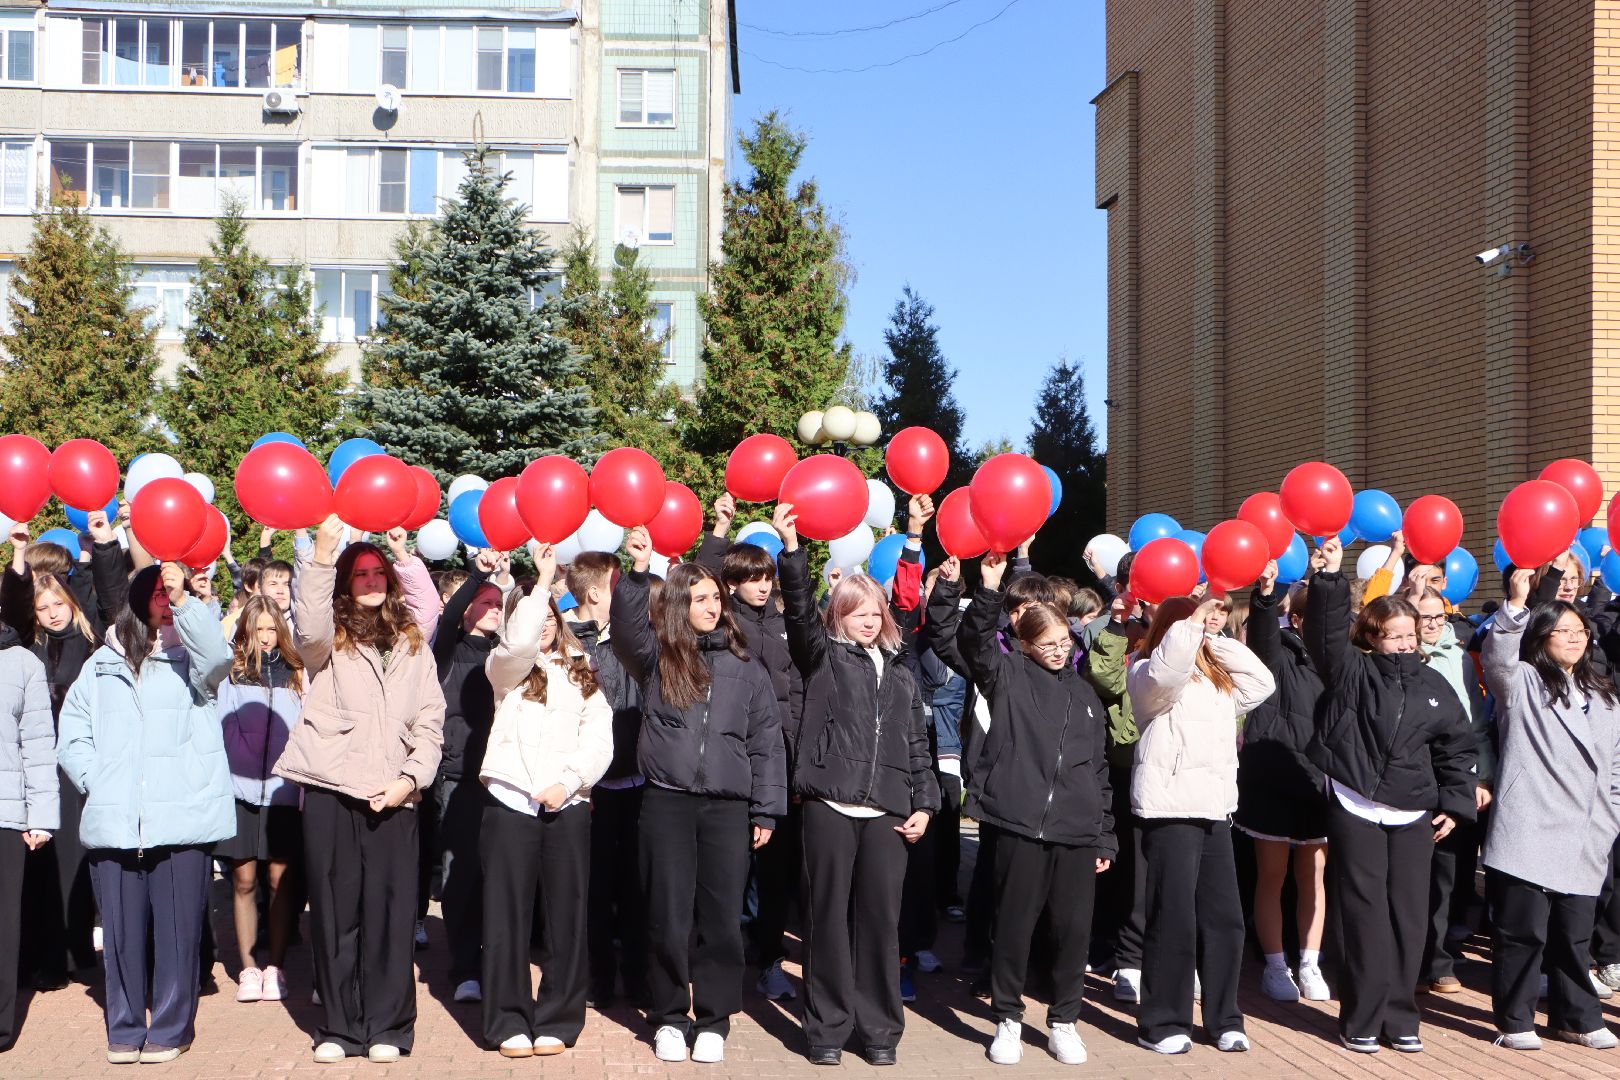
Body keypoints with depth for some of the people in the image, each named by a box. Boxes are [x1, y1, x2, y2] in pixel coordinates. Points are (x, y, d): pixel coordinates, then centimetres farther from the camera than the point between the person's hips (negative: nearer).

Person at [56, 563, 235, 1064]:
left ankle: (170, 1030, 12)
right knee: (121, 932, 7)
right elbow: (71, 735, 17)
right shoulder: (102, 664, 15)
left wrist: (184, 600, -29)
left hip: (181, 822, -3)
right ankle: (124, 1029, 20)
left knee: (178, 930, 0)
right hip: (114, 824, 3)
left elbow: (217, 657, -19)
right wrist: (97, 780, 2)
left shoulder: (189, 654, 6)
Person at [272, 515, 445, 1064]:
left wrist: (410, 777, -3)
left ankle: (386, 1027, 10)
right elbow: (310, 628, -19)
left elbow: (430, 722, 12)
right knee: (335, 910, 4)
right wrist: (323, 551, -30)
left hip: (393, 794, 1)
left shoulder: (413, 643, 14)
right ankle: (338, 1027, 14)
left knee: (389, 912, 1)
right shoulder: (330, 639, 6)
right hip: (331, 790, -1)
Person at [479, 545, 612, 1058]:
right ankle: (509, 1022, 8)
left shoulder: (582, 673, 14)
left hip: (568, 803, 1)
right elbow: (517, 641, -16)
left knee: (566, 914, 3)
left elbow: (599, 740, 4)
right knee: (508, 912, 0)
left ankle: (557, 1020, 12)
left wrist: (567, 782, -10)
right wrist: (543, 580, -15)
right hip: (511, 798, -1)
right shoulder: (508, 667, 9)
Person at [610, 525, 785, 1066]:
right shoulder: (656, 656, 7)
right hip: (666, 802, -1)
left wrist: (766, 810, 4)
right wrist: (638, 571, -29)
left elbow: (766, 743, 8)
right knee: (668, 915, 4)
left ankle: (713, 1019, 16)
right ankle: (669, 1017, 18)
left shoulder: (746, 667, 9)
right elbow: (627, 625, -15)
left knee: (722, 917, 3)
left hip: (728, 807, 1)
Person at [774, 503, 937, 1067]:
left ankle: (879, 1028, 15)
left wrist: (924, 804, 7)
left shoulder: (901, 677, 18)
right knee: (828, 916, 2)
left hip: (887, 811, 3)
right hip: (829, 805, -3)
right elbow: (800, 611, -11)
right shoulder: (823, 657, 7)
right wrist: (791, 549, -25)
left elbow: (917, 748, 18)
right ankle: (828, 1027, 12)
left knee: (880, 919, 4)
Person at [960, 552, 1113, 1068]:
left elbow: (1099, 769, 17)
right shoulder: (1009, 675, 4)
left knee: (1074, 929, 7)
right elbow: (975, 641, -16)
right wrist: (989, 590, -29)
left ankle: (1064, 1020, 23)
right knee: (1014, 926, 4)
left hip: (1077, 831, 3)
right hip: (1021, 824, -3)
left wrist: (1104, 836, 14)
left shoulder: (1084, 692, 15)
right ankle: (1008, 1020, 20)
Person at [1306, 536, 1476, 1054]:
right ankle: (1362, 1019, 8)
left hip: (1414, 816, 3)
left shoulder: (1433, 685, 9)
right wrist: (1331, 576, -28)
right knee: (1366, 916, 0)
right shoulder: (1352, 671, -1)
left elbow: (1456, 748, 14)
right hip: (1355, 809, -3)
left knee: (1407, 916, 6)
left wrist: (1454, 803, 7)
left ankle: (1399, 1017, 17)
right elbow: (1328, 629, -17)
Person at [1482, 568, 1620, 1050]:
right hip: (1528, 837, -5)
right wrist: (1516, 603, -34)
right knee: (1523, 932, -1)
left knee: (1575, 934, 13)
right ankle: (1514, 1020, 11)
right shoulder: (1522, 683, 2)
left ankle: (1576, 1017, 27)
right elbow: (1497, 657, -22)